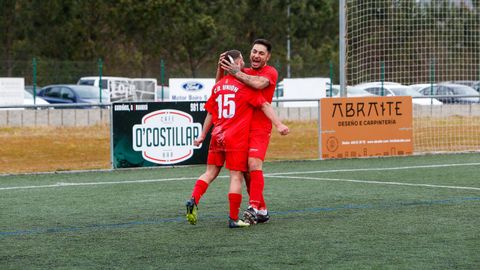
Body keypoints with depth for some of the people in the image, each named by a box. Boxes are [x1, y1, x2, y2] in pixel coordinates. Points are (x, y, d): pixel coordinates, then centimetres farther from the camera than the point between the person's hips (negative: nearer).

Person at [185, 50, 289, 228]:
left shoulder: (218, 86, 11)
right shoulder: (244, 85, -6)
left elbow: (210, 113, 19)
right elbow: (264, 105, -12)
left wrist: (203, 135, 28)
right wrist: (278, 125, -13)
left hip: (217, 136, 6)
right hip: (237, 138, -6)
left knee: (210, 173, 14)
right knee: (236, 176, -3)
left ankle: (193, 200, -5)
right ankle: (233, 219, -4)